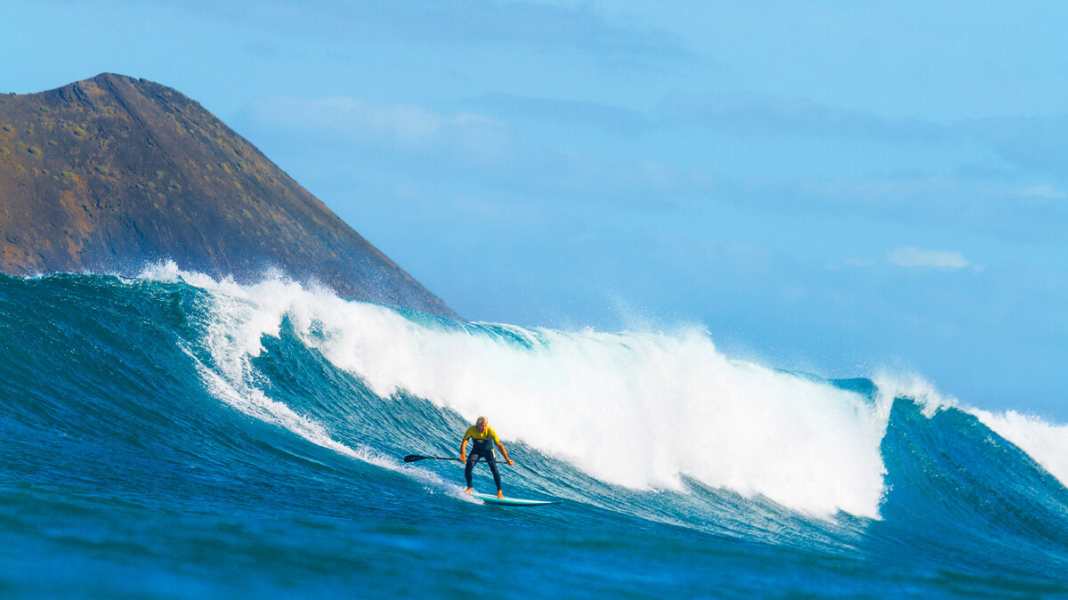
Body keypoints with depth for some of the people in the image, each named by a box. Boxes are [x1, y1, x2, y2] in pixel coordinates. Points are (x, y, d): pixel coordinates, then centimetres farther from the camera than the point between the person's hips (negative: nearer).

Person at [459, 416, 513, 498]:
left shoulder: (490, 431, -31)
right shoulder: (471, 430, -27)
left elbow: (499, 445, -29)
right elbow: (464, 442, -28)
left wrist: (507, 459, -32)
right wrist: (462, 454, -45)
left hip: (488, 450, -1)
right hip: (476, 450, 1)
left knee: (494, 469, -18)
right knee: (468, 466, -17)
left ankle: (499, 491, -7)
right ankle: (469, 488, 5)